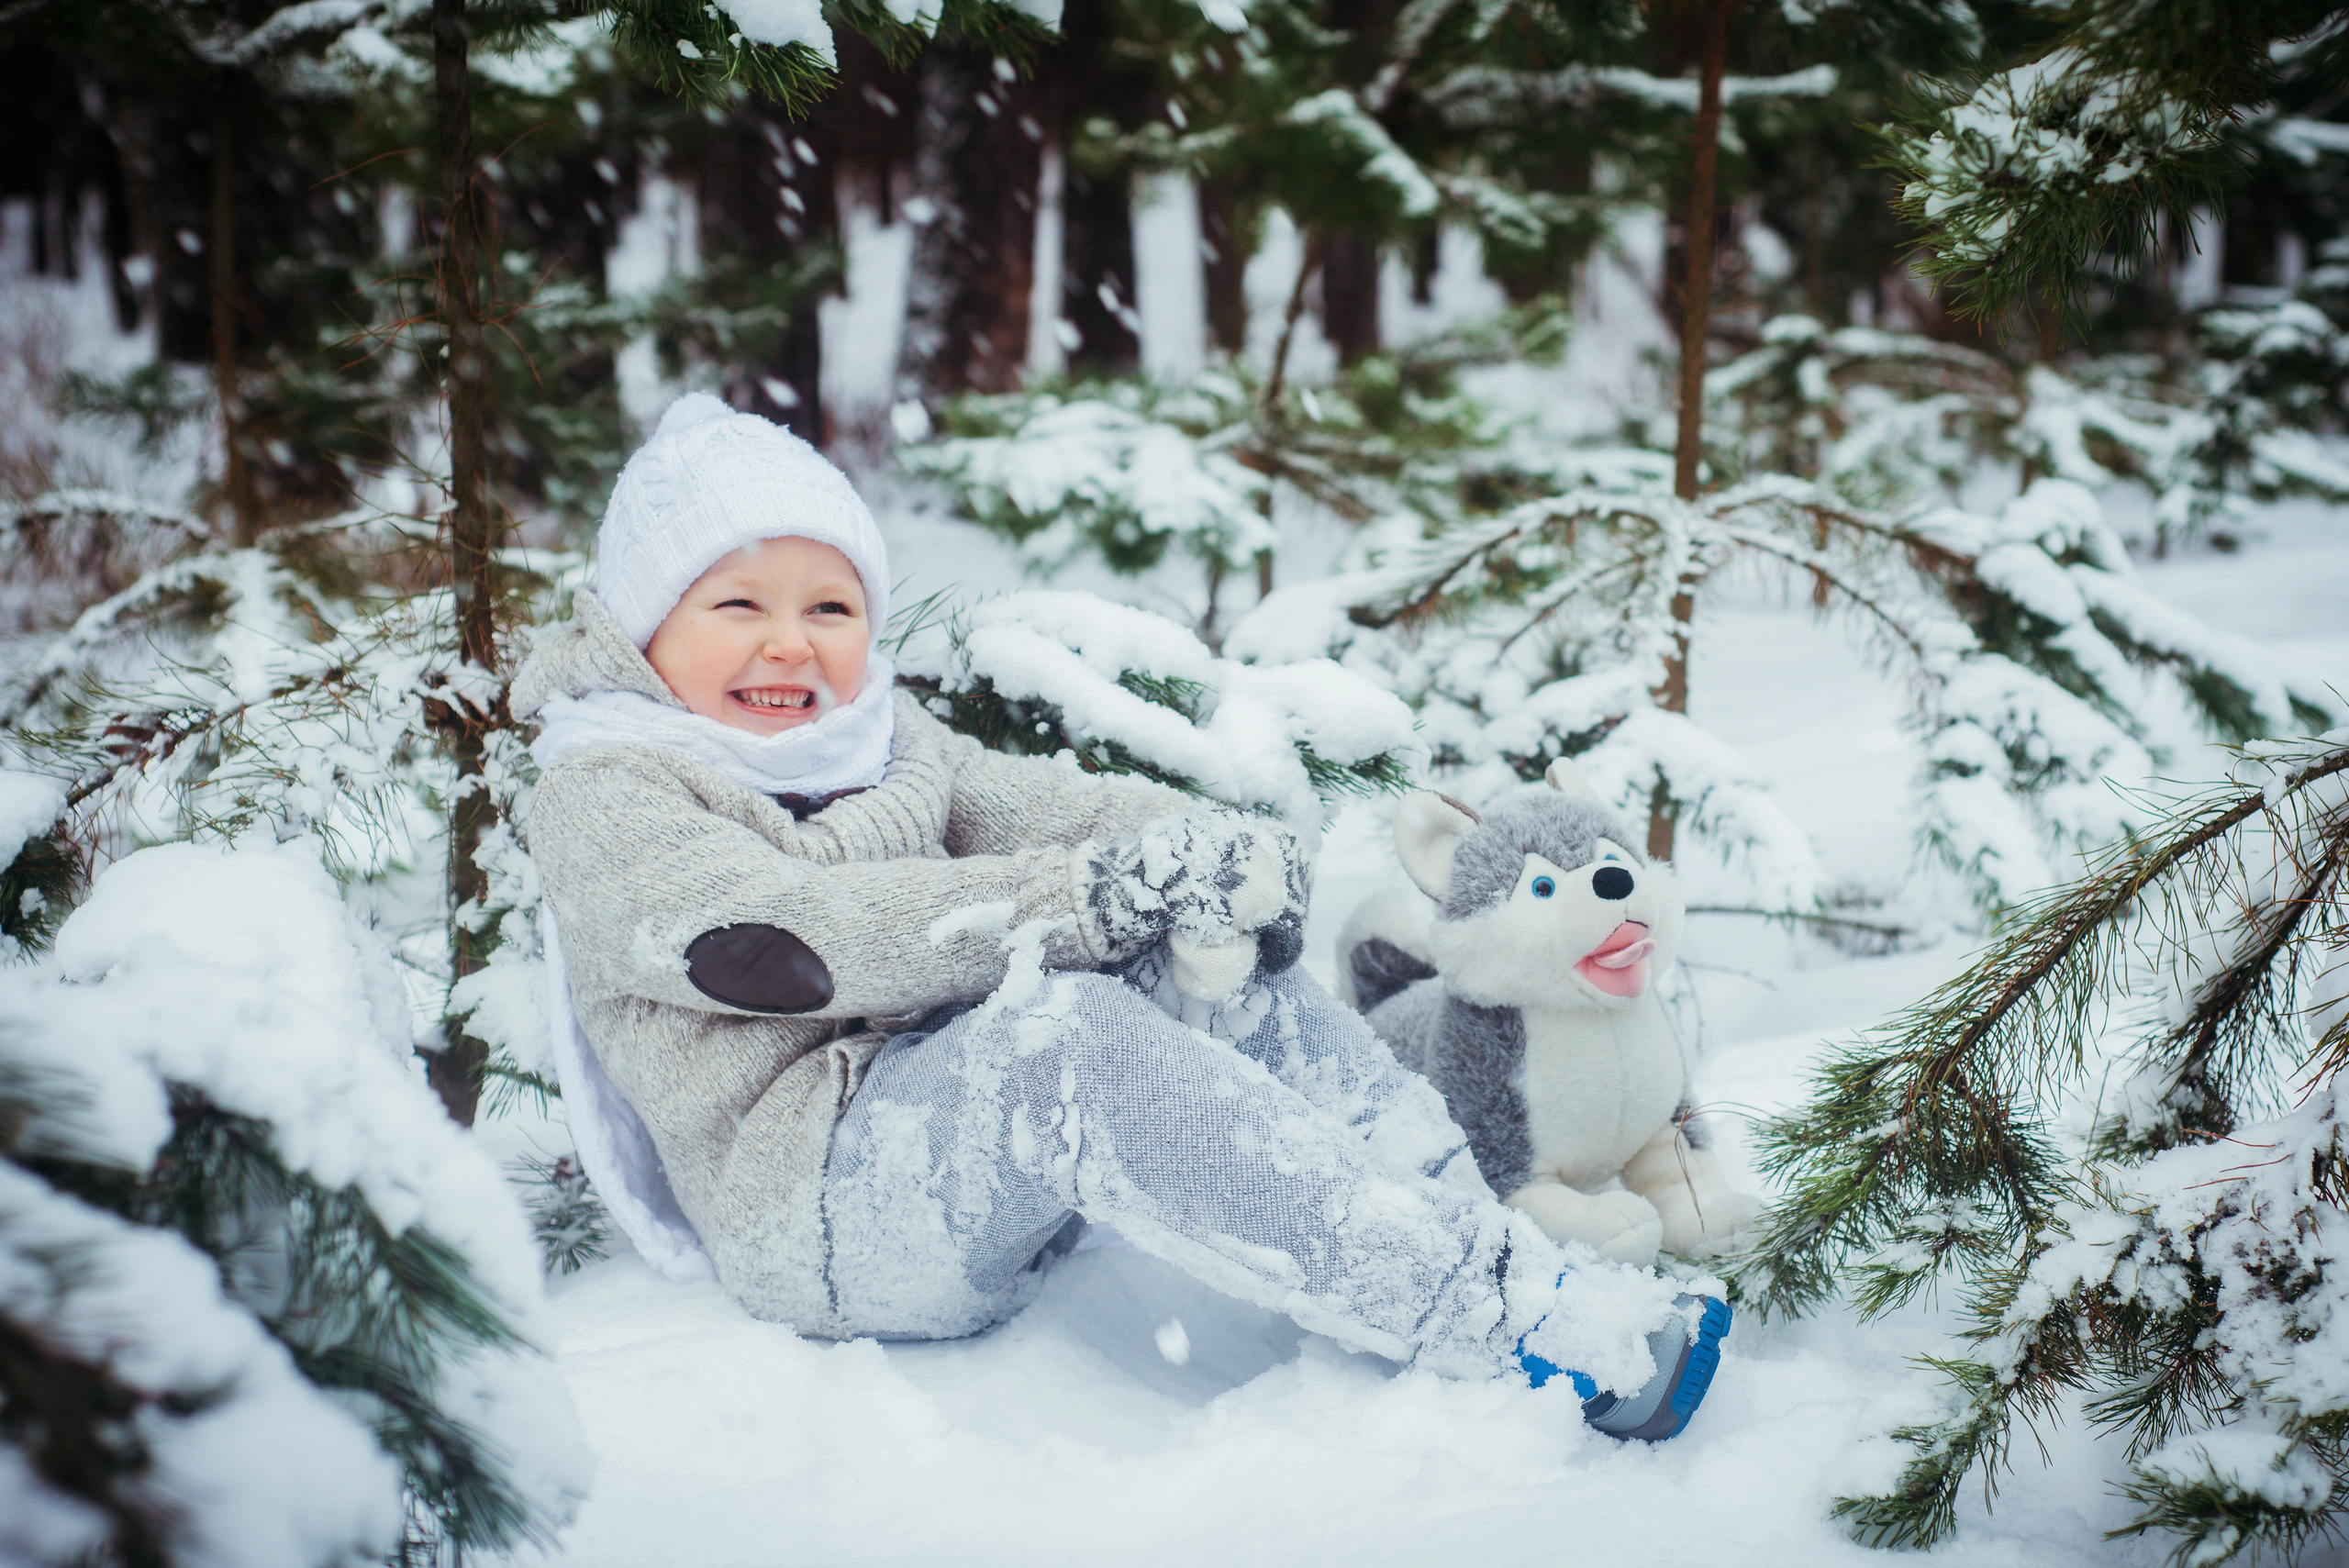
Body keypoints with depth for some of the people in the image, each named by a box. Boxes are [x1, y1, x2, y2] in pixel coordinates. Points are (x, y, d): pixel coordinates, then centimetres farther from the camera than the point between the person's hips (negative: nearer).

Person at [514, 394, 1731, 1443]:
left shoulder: (880, 738, 19)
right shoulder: (603, 803, -6)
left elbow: (1032, 804, 4)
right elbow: (790, 939, -22)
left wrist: (1214, 850, -19)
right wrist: (1094, 894, -28)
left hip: (1000, 1146, 8)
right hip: (821, 1214, -7)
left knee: (1211, 954, -13)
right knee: (1065, 1038, -34)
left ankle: (1462, 1227, -18)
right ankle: (1514, 1324, -37)